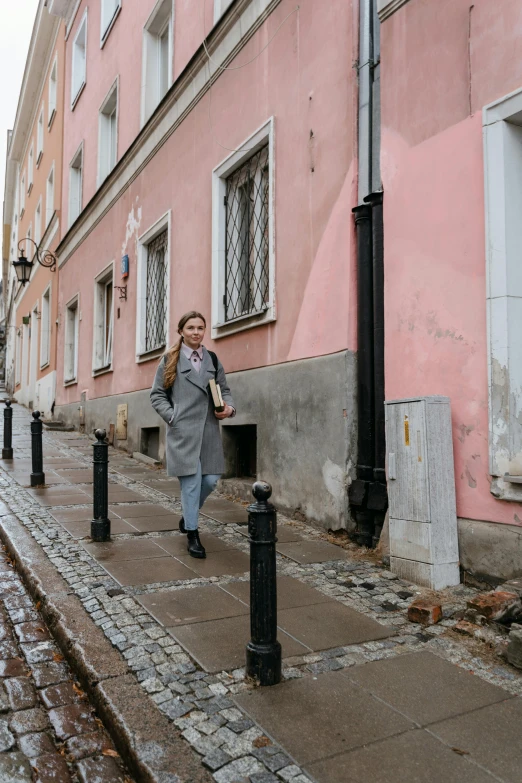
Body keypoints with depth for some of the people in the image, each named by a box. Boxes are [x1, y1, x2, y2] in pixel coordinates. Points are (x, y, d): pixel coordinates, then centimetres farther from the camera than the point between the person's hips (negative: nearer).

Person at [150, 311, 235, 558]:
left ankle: (188, 515, 33)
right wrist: (173, 417, -9)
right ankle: (192, 534, 13)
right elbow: (157, 395, 4)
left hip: (209, 430, 4)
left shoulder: (213, 360, 13)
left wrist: (229, 407, -5)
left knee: (211, 479, 4)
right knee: (191, 481, -3)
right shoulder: (170, 360, 3)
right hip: (182, 431, -4)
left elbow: (224, 390, 16)